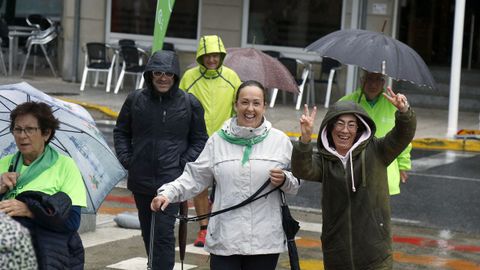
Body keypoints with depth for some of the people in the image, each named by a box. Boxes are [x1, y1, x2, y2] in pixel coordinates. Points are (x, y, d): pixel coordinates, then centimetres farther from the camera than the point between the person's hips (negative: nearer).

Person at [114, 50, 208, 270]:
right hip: (141, 179, 4)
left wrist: (184, 163, -5)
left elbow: (199, 140, 8)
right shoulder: (135, 100, 4)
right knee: (148, 233, 15)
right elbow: (121, 132, 16)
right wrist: (126, 159, 3)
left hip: (171, 181, -3)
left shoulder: (189, 103, 0)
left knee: (164, 233, -12)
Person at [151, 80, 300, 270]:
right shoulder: (218, 140, 6)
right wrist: (168, 193, -5)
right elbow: (195, 177, 7)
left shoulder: (280, 140, 4)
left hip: (265, 242, 0)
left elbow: (297, 182, 9)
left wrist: (284, 181, -12)